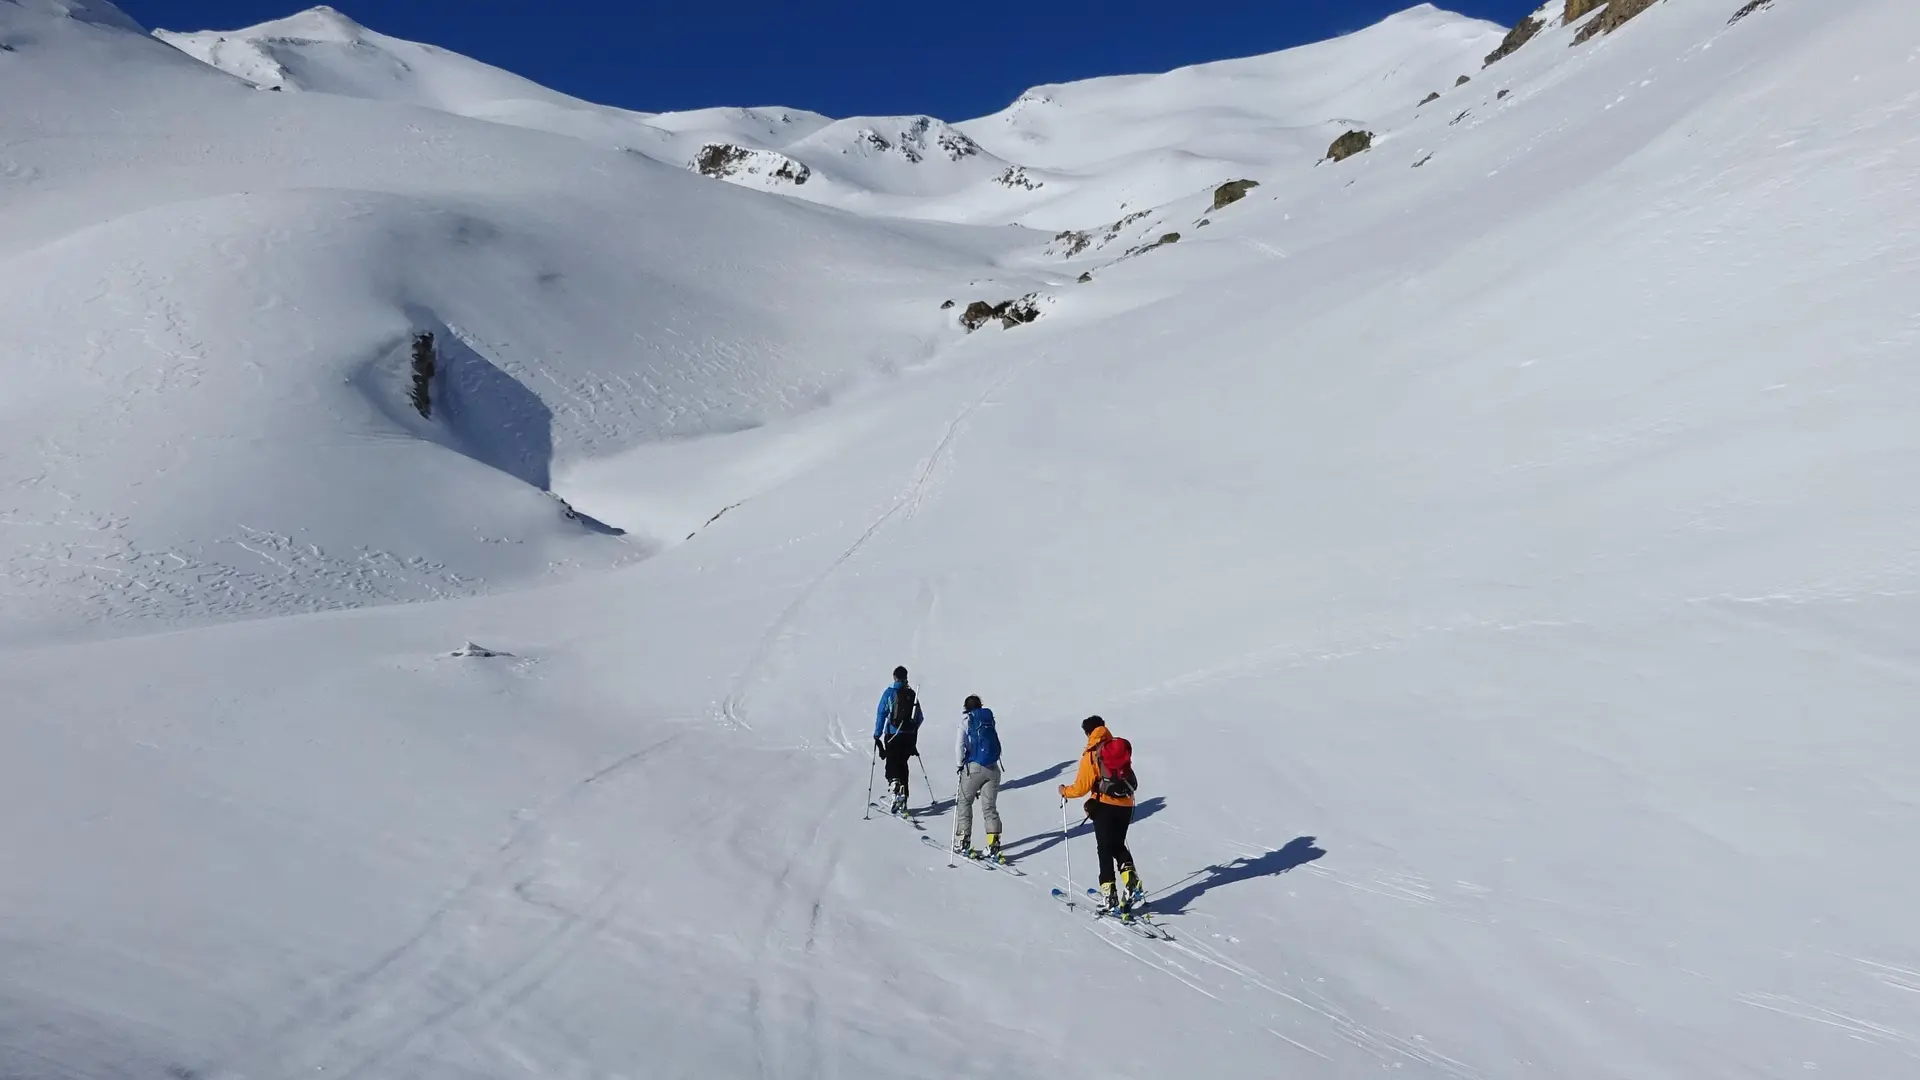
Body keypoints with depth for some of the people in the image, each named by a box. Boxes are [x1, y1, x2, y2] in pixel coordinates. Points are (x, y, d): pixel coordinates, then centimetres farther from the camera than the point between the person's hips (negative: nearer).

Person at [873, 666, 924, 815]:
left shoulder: (889, 693, -4)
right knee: (902, 765, 14)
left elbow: (881, 714, -7)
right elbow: (919, 717, 11)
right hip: (909, 736, 4)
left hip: (893, 735, -4)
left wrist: (877, 735, -1)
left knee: (891, 765, -1)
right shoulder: (912, 694, 6)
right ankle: (903, 802, 15)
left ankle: (895, 785, -32)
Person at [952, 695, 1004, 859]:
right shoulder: (990, 719, 12)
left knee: (964, 802, 12)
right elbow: (997, 744, 8)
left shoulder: (966, 719, 0)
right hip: (993, 768, 3)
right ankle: (993, 846, -5)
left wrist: (960, 764, 1)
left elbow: (960, 743, -9)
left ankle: (963, 842, 10)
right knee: (990, 807, 7)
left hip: (974, 767, -3)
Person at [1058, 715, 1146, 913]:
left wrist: (1065, 791, 10)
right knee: (1118, 846, 19)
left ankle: (1109, 894, 0)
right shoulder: (1122, 748, 4)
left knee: (1105, 849, 5)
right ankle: (1132, 883, 0)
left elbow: (1082, 787, -9)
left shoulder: (1091, 755, -10)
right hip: (1125, 805, 5)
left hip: (1104, 806, -5)